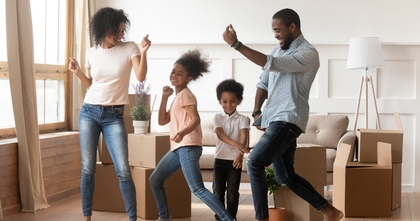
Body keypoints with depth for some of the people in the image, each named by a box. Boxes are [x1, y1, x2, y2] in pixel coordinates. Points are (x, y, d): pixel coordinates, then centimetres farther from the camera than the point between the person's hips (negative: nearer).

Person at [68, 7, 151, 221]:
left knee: (123, 170, -7)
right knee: (87, 168, 4)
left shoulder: (130, 48, -2)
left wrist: (144, 52, -26)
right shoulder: (91, 52, 5)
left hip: (114, 116, -2)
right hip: (89, 112, 2)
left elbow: (141, 76, -15)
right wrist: (77, 72, -1)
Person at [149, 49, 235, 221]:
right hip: (178, 147, 10)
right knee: (155, 180, 15)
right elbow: (162, 121, 18)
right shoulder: (177, 97, 20)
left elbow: (196, 119, -20)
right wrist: (164, 97, 12)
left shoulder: (185, 94, -7)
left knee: (197, 189, -19)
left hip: (188, 147, -10)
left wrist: (182, 133, -38)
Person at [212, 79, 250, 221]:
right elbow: (220, 134, -16)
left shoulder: (242, 119, -1)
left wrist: (240, 154, -34)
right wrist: (236, 144, -35)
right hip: (220, 159, 1)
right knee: (218, 190, 3)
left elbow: (244, 137, -15)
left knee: (233, 191, 1)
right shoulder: (217, 118, 1)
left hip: (235, 159, -1)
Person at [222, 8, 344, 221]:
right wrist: (257, 112, 6)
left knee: (254, 163, -18)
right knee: (285, 177, 12)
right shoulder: (278, 50, 15)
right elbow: (264, 82, 21)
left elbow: (271, 64, -25)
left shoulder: (308, 54, -14)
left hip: (288, 120, -9)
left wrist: (235, 44, -27)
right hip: (275, 120, 9)